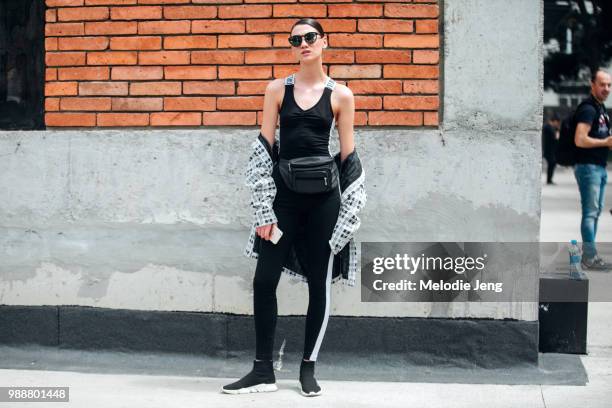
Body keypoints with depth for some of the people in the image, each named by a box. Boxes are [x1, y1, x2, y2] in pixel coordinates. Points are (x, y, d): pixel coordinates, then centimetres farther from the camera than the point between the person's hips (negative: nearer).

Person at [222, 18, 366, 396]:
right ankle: (263, 371, 5)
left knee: (319, 284, 3)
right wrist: (264, 209, -5)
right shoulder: (278, 89, 5)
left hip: (323, 196, -1)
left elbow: (348, 156, 5)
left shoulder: (341, 95, 3)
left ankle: (308, 369, 14)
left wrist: (348, 214, 0)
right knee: (264, 280, -3)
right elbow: (264, 149, 2)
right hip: (283, 194, 1)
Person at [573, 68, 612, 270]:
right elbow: (580, 140, -23)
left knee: (595, 212, 12)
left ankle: (588, 254, 18)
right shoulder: (588, 108, -13)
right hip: (588, 167, -10)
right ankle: (590, 257, -9)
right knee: (590, 212, -9)